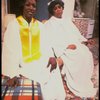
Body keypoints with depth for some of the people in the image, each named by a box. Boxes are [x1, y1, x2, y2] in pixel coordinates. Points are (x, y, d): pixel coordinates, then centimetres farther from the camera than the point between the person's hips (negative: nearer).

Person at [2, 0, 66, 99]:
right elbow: (10, 50, -17)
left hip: (39, 61, 5)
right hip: (23, 64, -4)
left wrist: (51, 57, -16)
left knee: (54, 73, -12)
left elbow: (44, 44, 4)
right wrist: (13, 75, -24)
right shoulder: (13, 24, -10)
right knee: (44, 80, -18)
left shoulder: (39, 25, 6)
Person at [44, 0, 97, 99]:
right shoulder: (48, 24, 6)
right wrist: (67, 46, -16)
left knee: (86, 54, -16)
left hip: (76, 45, 6)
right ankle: (79, 89, -12)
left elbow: (76, 33, 21)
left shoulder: (67, 21, 26)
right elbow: (51, 41, -7)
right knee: (74, 58, -25)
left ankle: (85, 84, -3)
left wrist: (84, 40, 2)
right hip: (63, 49, -6)